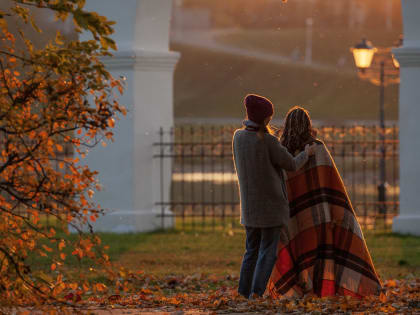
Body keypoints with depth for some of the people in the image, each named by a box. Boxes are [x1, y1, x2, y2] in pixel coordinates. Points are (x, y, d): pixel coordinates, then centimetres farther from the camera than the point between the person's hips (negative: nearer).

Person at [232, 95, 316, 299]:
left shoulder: (238, 136, -1)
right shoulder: (268, 141, -18)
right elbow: (292, 165, -8)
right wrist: (306, 153, 11)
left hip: (249, 207, 6)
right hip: (271, 205, -6)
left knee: (252, 250, 15)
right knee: (267, 251, -2)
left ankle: (244, 292, 9)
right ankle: (256, 292, -13)